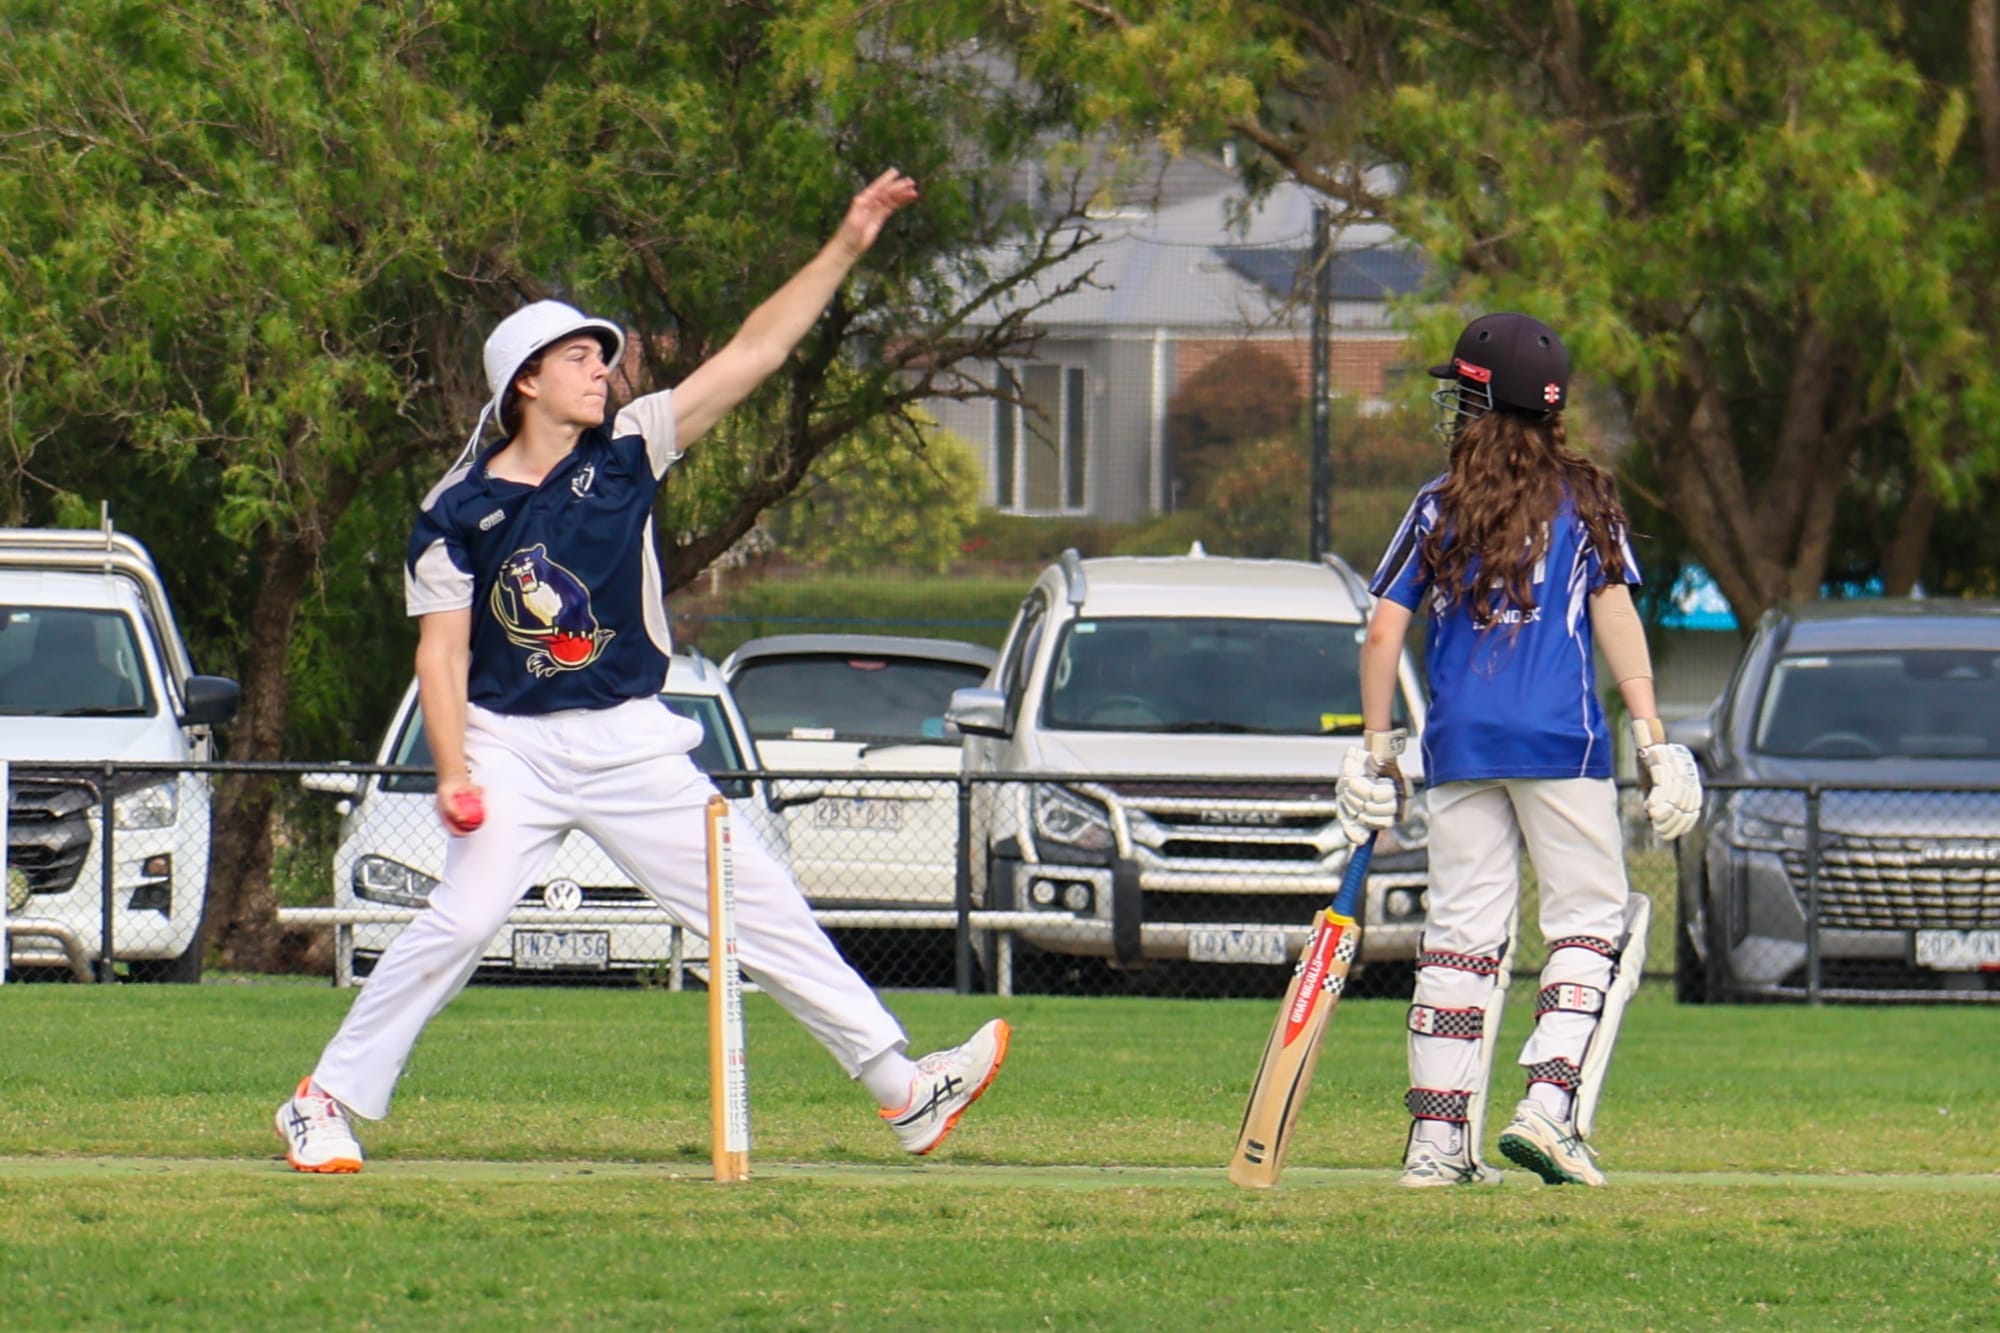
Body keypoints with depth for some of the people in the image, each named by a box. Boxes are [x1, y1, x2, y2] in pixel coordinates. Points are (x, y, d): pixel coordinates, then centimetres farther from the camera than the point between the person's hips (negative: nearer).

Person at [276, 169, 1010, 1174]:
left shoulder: (627, 455, 3)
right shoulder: (460, 510, -4)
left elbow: (754, 353, 1)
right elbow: (441, 649, -5)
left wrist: (846, 248, -5)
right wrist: (453, 773, -17)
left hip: (632, 743, 3)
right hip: (512, 744, -3)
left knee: (761, 910, 1)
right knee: (461, 921, -16)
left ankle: (900, 1087, 2)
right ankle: (328, 1102, -5)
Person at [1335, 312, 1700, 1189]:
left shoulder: (1440, 509, 7)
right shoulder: (1584, 499, 3)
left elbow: (1384, 631, 5)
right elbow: (1615, 617, -3)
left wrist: (1376, 747, 12)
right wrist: (1653, 740, -2)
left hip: (1459, 748, 2)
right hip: (1561, 745, -2)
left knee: (1462, 930, 6)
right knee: (1591, 918, 5)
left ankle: (1438, 1138, 1)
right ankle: (1549, 1104, -12)